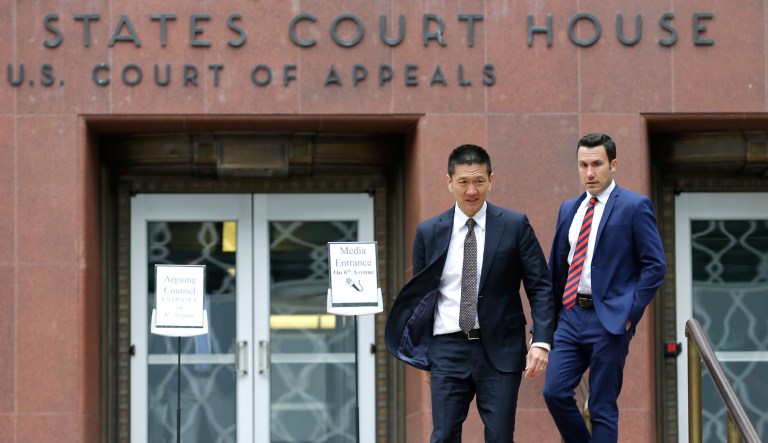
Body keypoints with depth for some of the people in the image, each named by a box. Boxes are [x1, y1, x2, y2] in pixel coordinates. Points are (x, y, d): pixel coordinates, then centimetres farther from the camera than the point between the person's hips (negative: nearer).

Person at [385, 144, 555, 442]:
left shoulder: (515, 226, 0)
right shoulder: (428, 232, 6)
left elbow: (540, 286, 0)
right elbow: (420, 292, 13)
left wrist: (541, 341, -11)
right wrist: (419, 348, 8)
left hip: (499, 349, -1)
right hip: (448, 349, 1)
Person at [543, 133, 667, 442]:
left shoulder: (635, 206, -5)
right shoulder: (568, 210, 14)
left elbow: (655, 265, -7)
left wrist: (631, 312, -12)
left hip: (609, 319, -6)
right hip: (571, 315, 6)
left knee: (602, 406, -2)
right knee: (555, 392, -2)